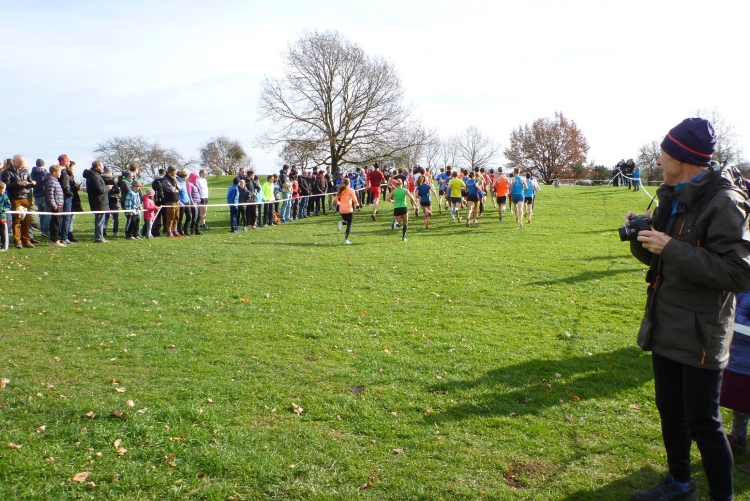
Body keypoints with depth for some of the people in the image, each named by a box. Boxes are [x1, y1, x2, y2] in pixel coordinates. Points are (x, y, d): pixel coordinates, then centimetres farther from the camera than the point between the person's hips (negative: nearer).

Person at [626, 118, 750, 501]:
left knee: (703, 424, 3)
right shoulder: (673, 197, 8)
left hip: (700, 335, -8)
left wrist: (672, 248, -26)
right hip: (666, 326, 8)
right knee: (670, 412, 20)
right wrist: (641, 235, -5)